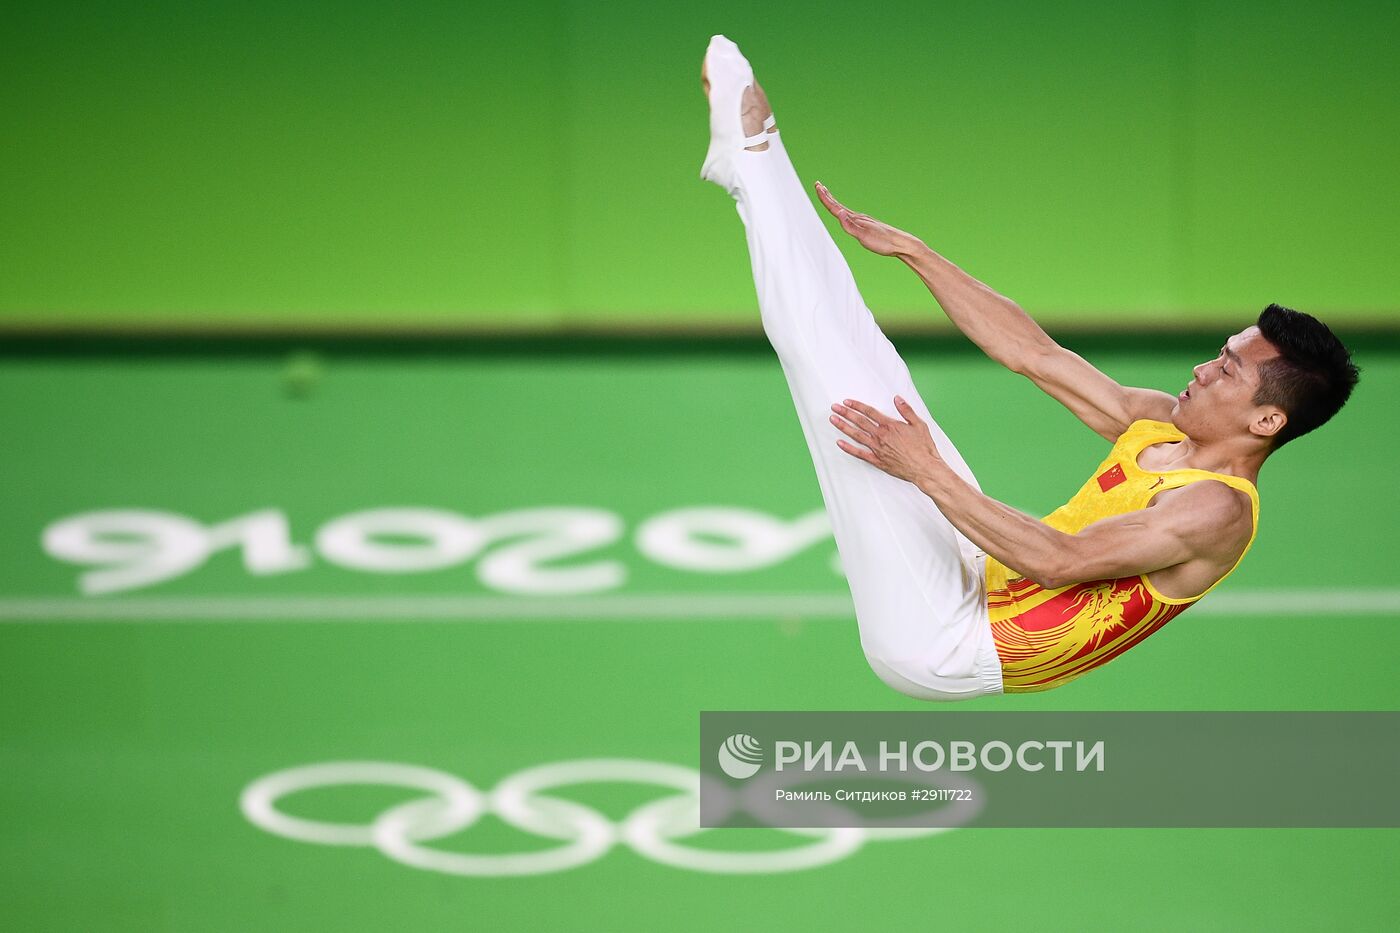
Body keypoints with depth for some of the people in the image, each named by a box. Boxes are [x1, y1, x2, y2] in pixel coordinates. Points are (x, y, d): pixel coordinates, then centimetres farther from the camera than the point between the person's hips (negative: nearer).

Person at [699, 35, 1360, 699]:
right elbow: (1035, 354, 12)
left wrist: (928, 472, -32)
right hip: (974, 583, 9)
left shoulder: (1218, 509, -18)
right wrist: (911, 252, 10)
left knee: (847, 393, -15)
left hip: (935, 646, -9)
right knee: (866, 362, 13)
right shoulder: (1162, 423, 9)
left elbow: (1061, 560, -28)